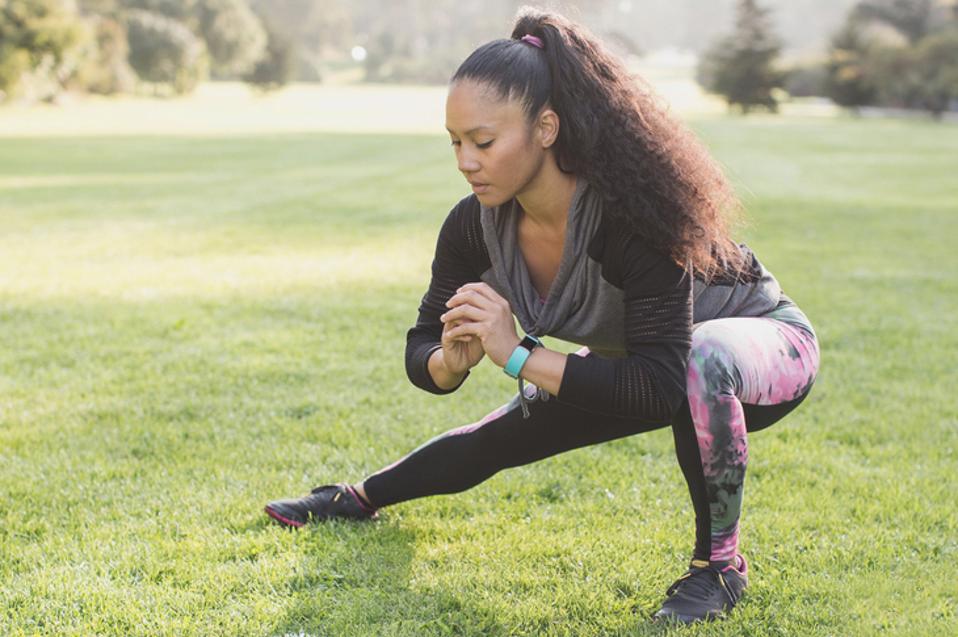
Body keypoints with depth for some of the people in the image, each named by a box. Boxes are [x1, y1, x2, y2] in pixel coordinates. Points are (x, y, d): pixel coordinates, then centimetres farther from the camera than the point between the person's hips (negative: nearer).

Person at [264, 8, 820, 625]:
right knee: (498, 440, 11)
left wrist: (520, 356, -40)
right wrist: (452, 361, -32)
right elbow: (422, 352, -9)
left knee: (702, 359, -40)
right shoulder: (477, 226, -20)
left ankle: (719, 564, -19)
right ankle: (360, 498, 40)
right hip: (640, 359, 6)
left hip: (765, 342, -6)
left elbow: (662, 384, -42)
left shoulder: (630, 217, -39)